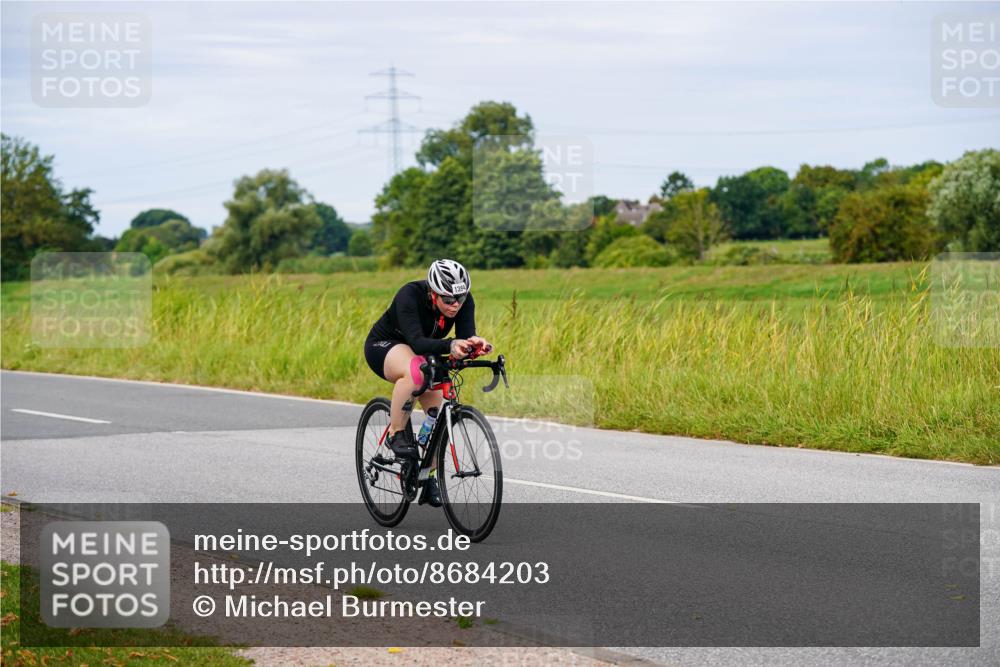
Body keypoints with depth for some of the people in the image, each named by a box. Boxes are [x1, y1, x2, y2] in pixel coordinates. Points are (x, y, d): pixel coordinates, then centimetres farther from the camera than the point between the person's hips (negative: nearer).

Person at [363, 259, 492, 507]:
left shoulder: (464, 301, -21)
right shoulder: (410, 295, -35)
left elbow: (465, 336, -30)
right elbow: (417, 342, -46)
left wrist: (475, 343, -54)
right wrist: (450, 346, -63)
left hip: (420, 353, 6)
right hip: (383, 346, -6)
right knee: (413, 372, -39)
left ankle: (429, 477, 11)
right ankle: (396, 434, -21)